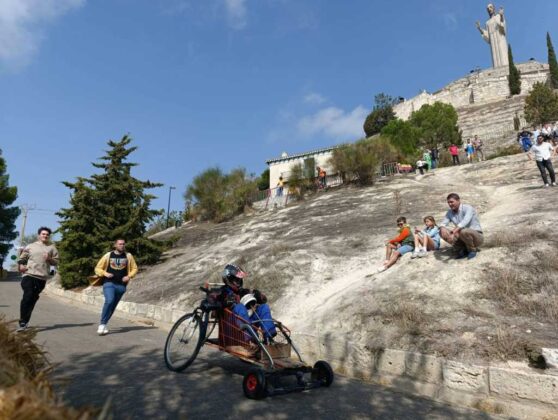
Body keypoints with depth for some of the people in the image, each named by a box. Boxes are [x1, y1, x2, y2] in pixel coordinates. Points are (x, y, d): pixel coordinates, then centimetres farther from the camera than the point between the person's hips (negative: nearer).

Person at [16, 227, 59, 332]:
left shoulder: (52, 248, 11)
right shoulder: (30, 246, 11)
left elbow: (56, 261, 8)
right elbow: (21, 258, 14)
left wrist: (49, 259, -11)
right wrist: (20, 266, -5)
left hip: (42, 277, 1)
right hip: (29, 275, -1)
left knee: (33, 299, 6)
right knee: (27, 296, -12)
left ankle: (24, 322, 18)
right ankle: (23, 322, -4)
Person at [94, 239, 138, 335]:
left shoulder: (128, 256, 6)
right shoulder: (108, 256, 3)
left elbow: (134, 268, 13)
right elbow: (97, 268, 8)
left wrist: (129, 276, -5)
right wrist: (105, 273, -11)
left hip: (121, 285, 2)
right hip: (109, 283, -2)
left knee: (112, 306, 8)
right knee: (109, 301, -24)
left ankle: (104, 324, 25)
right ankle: (102, 324, -14)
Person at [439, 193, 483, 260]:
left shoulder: (468, 208, -17)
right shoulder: (450, 213, 2)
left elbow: (465, 222, -34)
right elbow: (443, 223, -10)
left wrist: (453, 233, -46)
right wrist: (442, 229, -36)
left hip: (477, 237, -5)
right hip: (462, 239, 6)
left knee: (464, 232, -39)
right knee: (442, 232, -13)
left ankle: (472, 250, -9)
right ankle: (462, 250, -3)